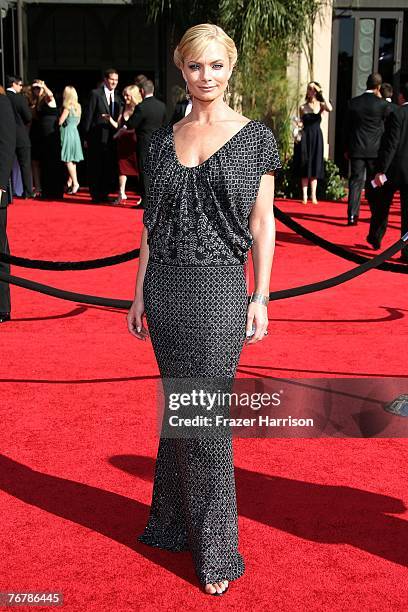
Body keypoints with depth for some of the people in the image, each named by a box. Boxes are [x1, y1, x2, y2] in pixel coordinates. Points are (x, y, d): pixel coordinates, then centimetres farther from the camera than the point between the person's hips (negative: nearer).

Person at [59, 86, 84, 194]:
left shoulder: (67, 107, -14)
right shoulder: (77, 107, 8)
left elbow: (60, 122, -14)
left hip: (67, 133, -8)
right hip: (74, 132, 8)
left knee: (68, 160, -6)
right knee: (72, 160, 11)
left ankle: (75, 183, -9)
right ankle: (70, 182, 17)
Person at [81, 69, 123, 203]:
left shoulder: (118, 97, 12)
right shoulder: (96, 94, -4)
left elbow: (119, 117, 10)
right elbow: (88, 116, -5)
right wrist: (86, 137, -7)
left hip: (112, 138, 5)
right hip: (97, 137, -5)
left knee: (110, 168, 7)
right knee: (95, 168, 3)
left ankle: (104, 194, 17)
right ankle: (95, 195, 12)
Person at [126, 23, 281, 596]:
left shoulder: (255, 136, 0)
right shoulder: (164, 138, 10)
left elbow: (262, 223, -1)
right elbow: (152, 220, 12)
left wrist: (261, 297, -6)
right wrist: (140, 292, 9)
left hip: (218, 287, -4)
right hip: (165, 285, 4)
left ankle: (215, 550, 13)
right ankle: (175, 522, 31)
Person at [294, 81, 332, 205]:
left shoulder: (321, 105, 2)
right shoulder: (303, 107, 8)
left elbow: (330, 109, -21)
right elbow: (301, 124, 14)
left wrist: (321, 94, -15)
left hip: (316, 138, -1)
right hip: (305, 137, 2)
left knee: (315, 167, 1)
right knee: (304, 167, 2)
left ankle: (313, 195, 6)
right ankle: (304, 195, 3)